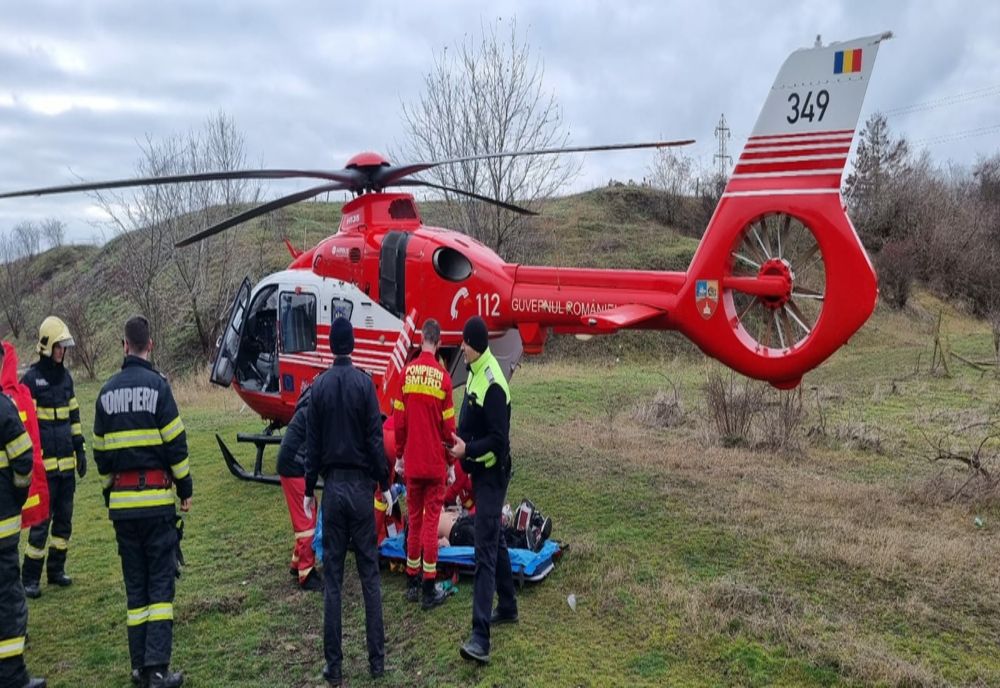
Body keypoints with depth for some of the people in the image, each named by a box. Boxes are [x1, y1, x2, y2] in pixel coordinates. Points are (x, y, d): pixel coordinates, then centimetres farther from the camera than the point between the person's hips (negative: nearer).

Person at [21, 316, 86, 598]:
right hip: (44, 464, -7)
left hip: (66, 463, 7)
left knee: (64, 519, 13)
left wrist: (80, 450, 16)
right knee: (40, 522, -2)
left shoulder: (66, 377, 12)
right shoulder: (31, 379, -8)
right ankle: (30, 578, 9)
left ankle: (56, 569, 25)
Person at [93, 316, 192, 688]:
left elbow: (100, 450, 14)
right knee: (160, 582, 0)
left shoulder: (107, 392, 9)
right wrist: (185, 488, 0)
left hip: (121, 501, 5)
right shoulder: (157, 384, -8)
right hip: (155, 496, -5)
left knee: (135, 583, 12)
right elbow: (175, 443, -9)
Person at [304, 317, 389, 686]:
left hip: (333, 485, 2)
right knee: (369, 573, 6)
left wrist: (309, 489, 12)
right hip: (361, 484, -1)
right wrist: (384, 484, 1)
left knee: (332, 576, 7)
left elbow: (312, 443, 4)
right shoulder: (364, 382, -6)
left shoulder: (319, 386, 1)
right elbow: (375, 438, -7)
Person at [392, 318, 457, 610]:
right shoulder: (443, 377, -9)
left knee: (414, 520, 14)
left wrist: (399, 455, 14)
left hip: (412, 462, 3)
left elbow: (399, 420, 2)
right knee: (431, 522, 3)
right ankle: (429, 590, 8)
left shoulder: (407, 372, -2)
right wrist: (451, 464, 5)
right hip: (435, 463, -2)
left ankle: (412, 583, 24)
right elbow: (448, 426, -6)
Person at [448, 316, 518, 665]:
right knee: (495, 541, 21)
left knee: (485, 551, -11)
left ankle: (480, 638, -10)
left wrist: (468, 450, -28)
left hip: (492, 474, -10)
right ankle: (507, 606, 37)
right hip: (481, 471, 10)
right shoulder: (475, 373, 9)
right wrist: (461, 442, 5)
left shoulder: (493, 384, -22)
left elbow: (499, 439, -23)